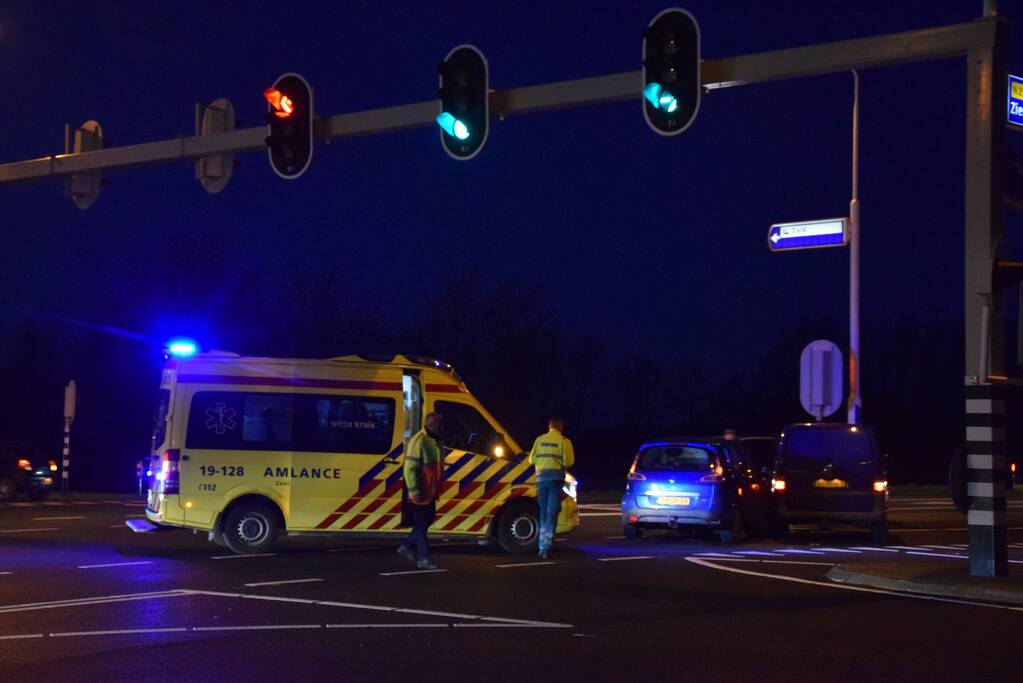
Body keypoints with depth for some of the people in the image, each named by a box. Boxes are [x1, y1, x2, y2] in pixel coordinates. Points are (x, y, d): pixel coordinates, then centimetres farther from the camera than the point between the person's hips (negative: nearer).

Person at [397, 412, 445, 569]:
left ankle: (406, 546, 27)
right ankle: (423, 558, 0)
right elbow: (409, 468, -21)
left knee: (428, 519, 15)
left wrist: (438, 488, 22)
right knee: (421, 523, -4)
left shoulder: (436, 442, 12)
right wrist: (413, 490, -25)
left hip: (430, 491, 9)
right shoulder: (418, 442, -17)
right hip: (419, 491, -9)